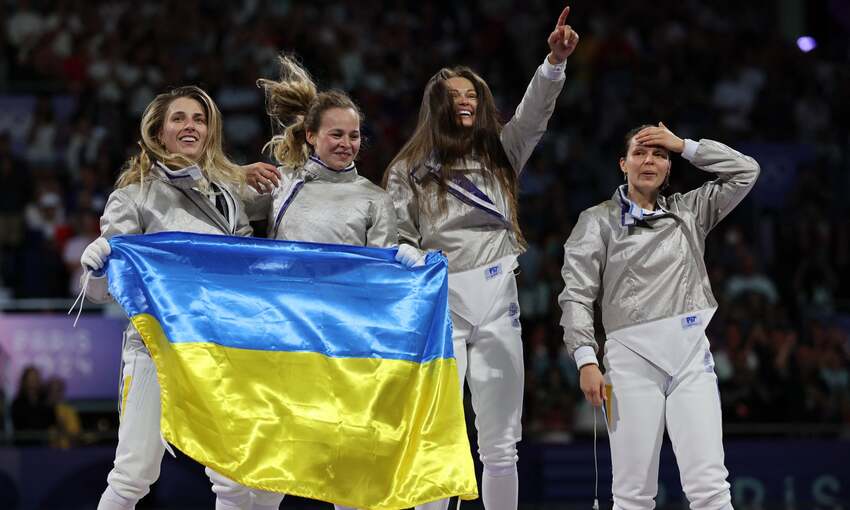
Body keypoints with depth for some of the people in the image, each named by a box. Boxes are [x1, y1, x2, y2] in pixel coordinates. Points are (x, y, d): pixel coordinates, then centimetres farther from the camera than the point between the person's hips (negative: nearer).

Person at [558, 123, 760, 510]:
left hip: (691, 354, 2)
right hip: (631, 357, -2)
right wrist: (585, 359, -9)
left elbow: (746, 171, 17)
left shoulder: (689, 212, 19)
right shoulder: (599, 221, 10)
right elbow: (577, 295, 3)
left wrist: (685, 146, 12)